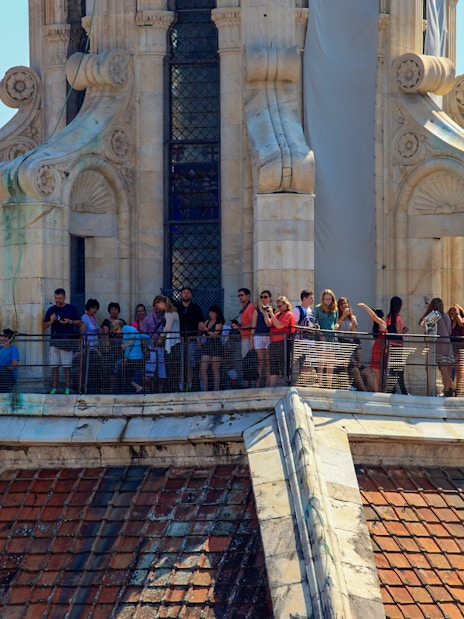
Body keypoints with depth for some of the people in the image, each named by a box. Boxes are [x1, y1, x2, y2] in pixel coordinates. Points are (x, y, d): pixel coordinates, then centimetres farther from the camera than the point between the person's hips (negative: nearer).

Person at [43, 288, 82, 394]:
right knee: (54, 367, 0)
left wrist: (70, 321, -8)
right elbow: (44, 326, 13)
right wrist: (51, 321, -6)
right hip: (54, 341, 2)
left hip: (67, 341, -2)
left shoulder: (71, 309, 7)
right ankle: (54, 388, 1)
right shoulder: (51, 310, 12)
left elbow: (80, 322, 9)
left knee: (67, 367, -4)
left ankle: (67, 388, -3)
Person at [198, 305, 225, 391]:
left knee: (215, 370, -3)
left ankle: (216, 390, 0)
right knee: (203, 369, -3)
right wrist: (200, 329, -4)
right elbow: (200, 334, 16)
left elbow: (214, 334, -16)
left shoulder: (219, 323, -4)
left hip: (216, 346, -6)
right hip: (207, 346, 6)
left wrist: (205, 328, -16)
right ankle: (204, 389, -1)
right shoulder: (207, 322, 14)